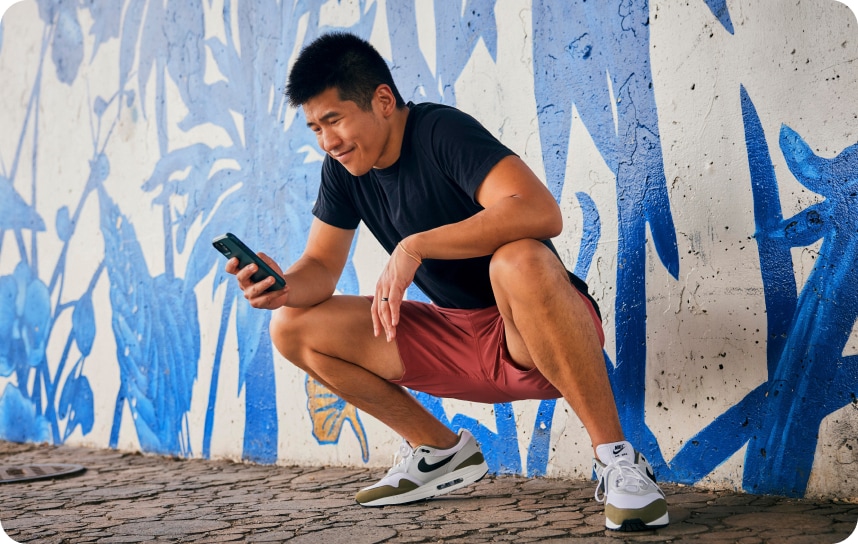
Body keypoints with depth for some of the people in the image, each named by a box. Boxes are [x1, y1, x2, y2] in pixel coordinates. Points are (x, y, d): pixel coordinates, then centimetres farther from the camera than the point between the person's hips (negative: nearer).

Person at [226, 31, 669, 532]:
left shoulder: (441, 131, -19)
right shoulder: (343, 168, 3)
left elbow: (541, 213, -35)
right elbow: (321, 268, 6)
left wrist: (414, 246, -35)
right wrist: (283, 287, -17)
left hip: (539, 337, -7)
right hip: (461, 341, 8)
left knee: (519, 261, -41)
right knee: (294, 329, 0)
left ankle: (618, 458, -27)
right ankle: (443, 452, 11)